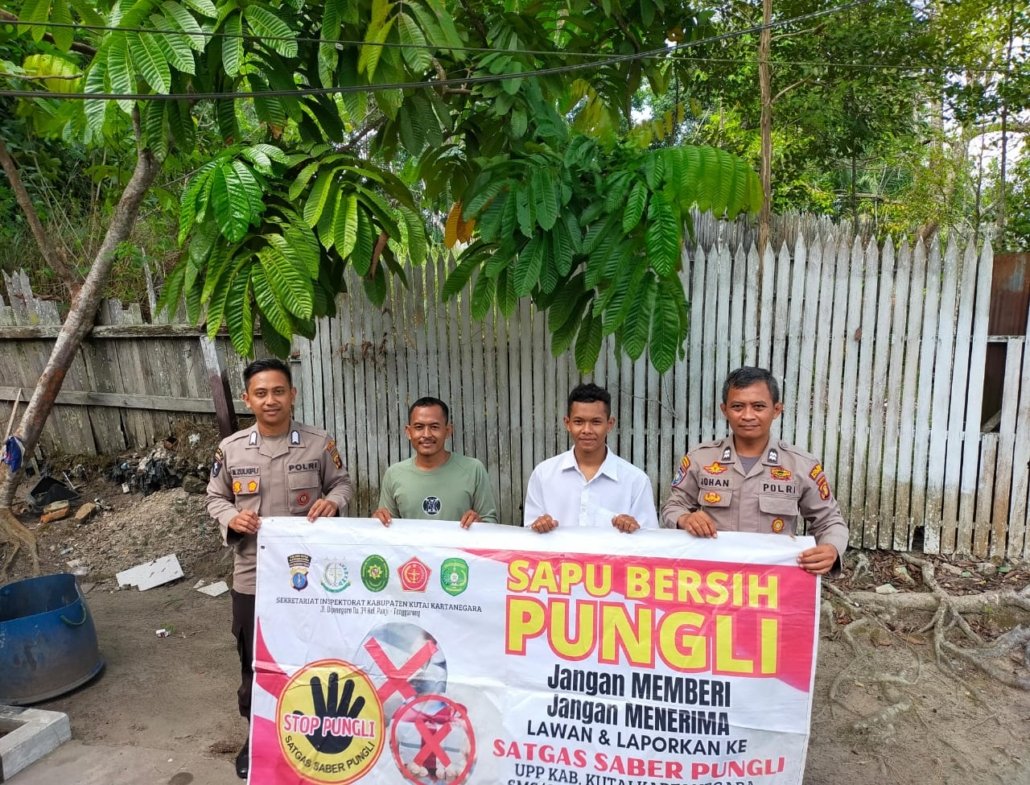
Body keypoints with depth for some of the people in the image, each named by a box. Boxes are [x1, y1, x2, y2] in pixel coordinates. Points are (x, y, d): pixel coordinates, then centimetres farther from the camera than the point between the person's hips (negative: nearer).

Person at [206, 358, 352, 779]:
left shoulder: (319, 443, -8)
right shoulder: (230, 448, -4)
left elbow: (342, 483, 4)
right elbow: (215, 497, 7)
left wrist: (332, 501, -18)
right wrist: (232, 518, -13)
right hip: (252, 577, 1)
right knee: (254, 659, 17)